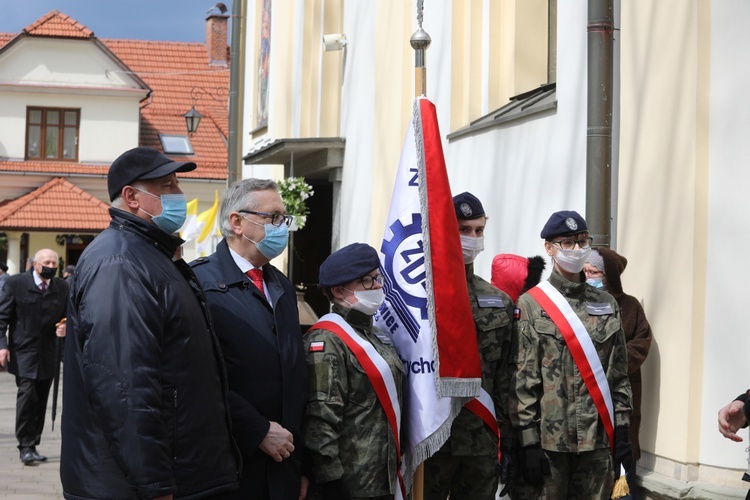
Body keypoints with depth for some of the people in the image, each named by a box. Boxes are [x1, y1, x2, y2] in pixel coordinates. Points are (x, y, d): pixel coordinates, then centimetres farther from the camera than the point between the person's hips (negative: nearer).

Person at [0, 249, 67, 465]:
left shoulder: (62, 288, 7)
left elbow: (66, 317, 18)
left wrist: (63, 329, -5)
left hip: (48, 355, 4)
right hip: (23, 352, -4)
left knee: (40, 401, 7)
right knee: (27, 394, -14)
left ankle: (33, 445, 17)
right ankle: (26, 446, -6)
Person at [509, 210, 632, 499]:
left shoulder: (606, 304, 11)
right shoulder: (530, 305, -3)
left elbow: (619, 374, 11)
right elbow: (523, 379, -7)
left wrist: (621, 431, 4)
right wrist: (529, 440, -12)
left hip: (598, 439, 4)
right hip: (548, 439, -4)